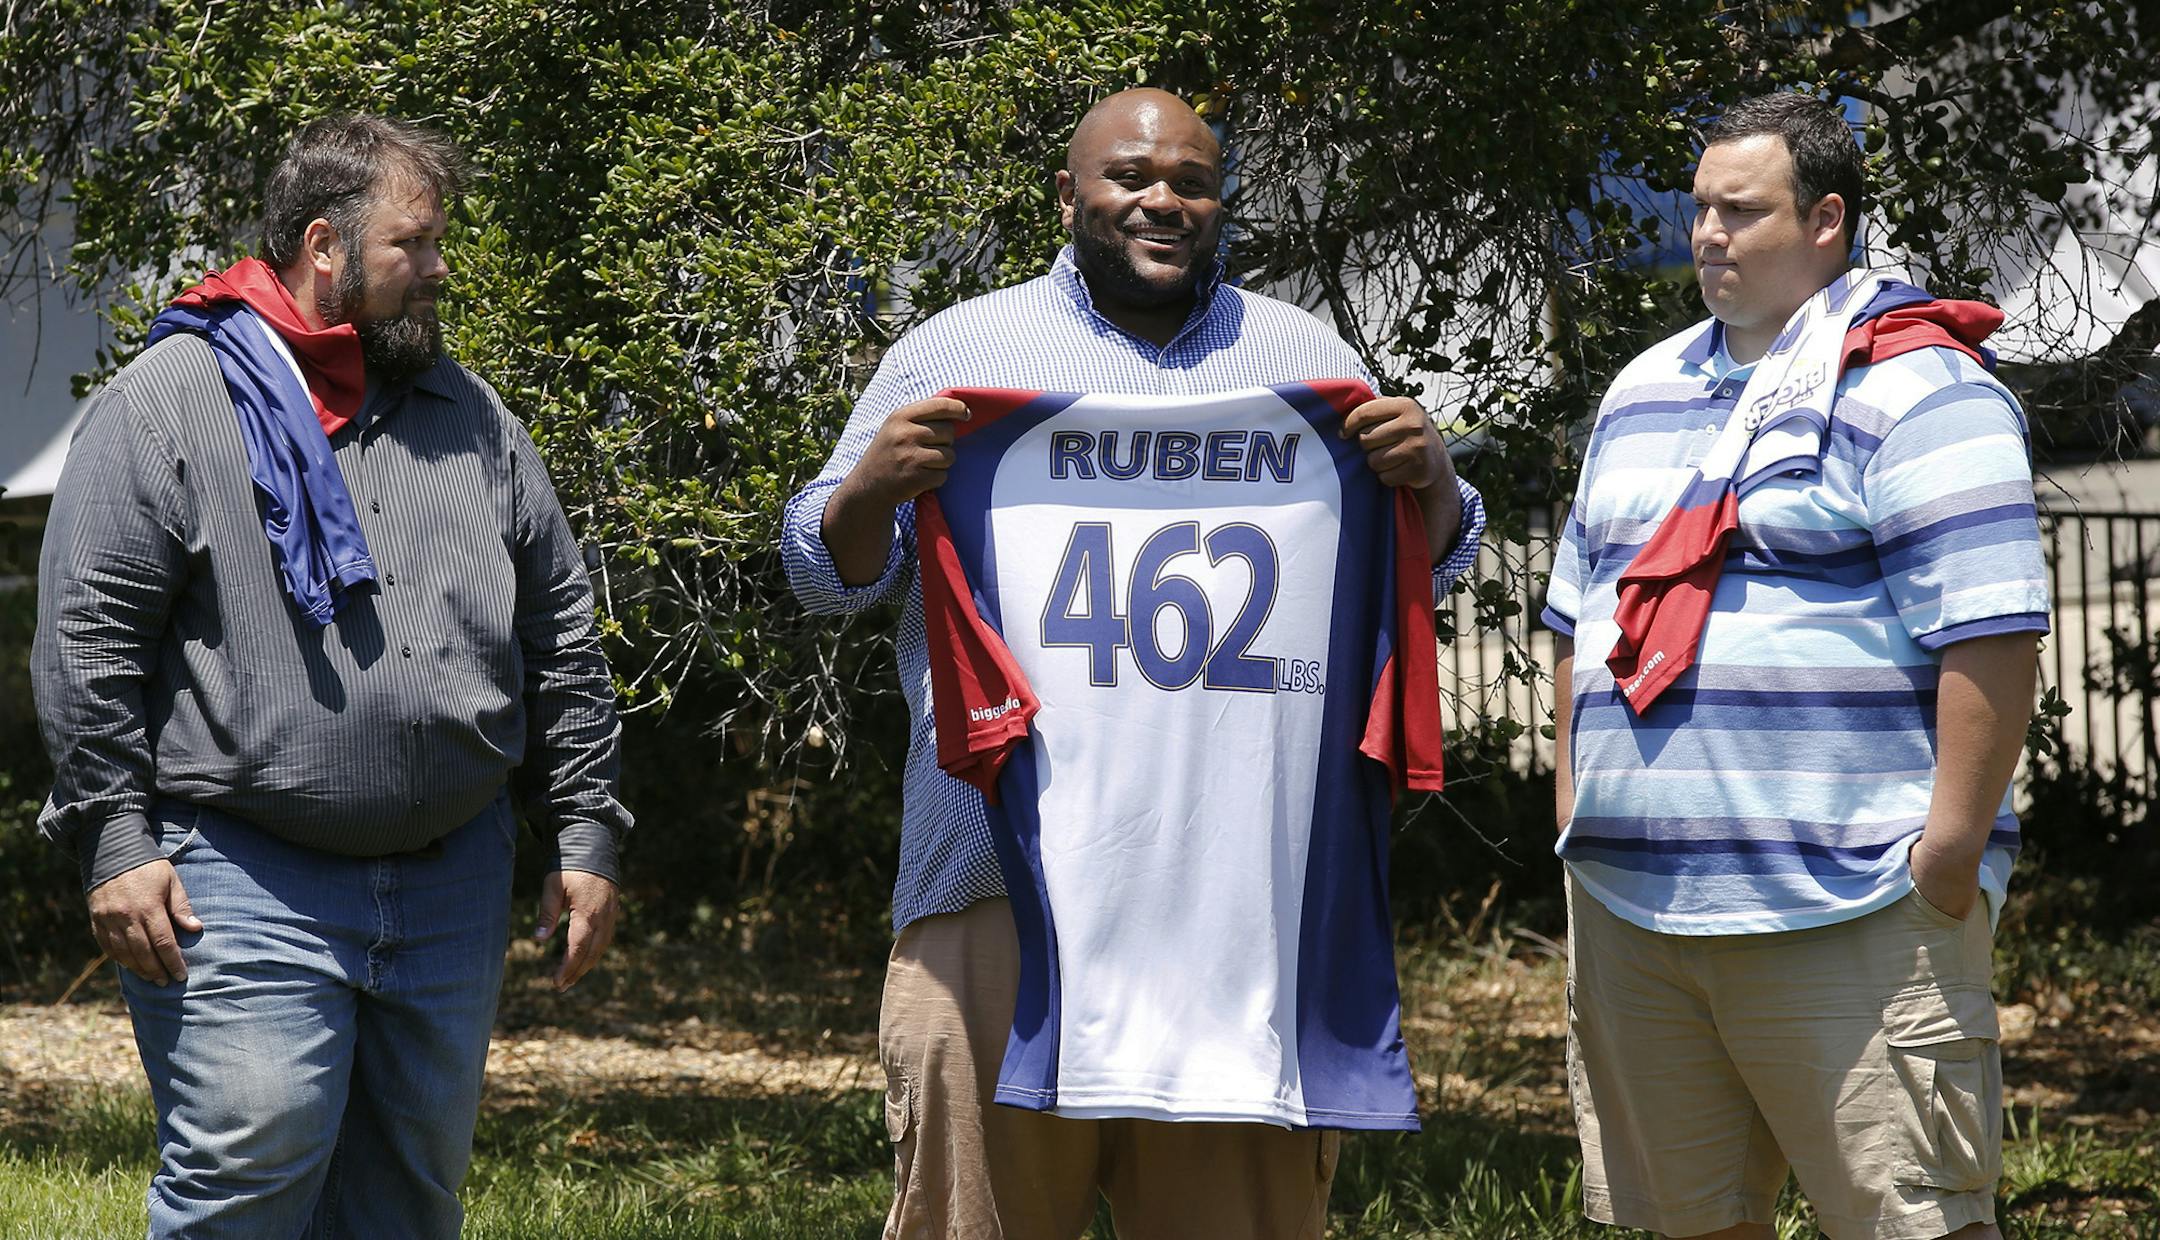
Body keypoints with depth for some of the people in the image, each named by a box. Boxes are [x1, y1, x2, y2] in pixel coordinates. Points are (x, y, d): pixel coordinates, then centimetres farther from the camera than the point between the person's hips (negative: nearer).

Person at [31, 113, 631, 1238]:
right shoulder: (169, 399, -2)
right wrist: (117, 841, -12)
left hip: (453, 882, 6)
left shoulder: (471, 417, 15)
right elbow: (86, 636, -6)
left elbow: (561, 638, 18)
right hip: (242, 884, -6)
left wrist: (587, 835, 12)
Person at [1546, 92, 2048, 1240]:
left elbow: (1989, 636, -13)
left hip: (1845, 913, -7)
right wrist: (1576, 802, 18)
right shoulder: (1644, 389, 19)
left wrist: (1949, 855, -17)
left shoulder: (1913, 390, -5)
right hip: (1629, 907, 7)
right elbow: (1580, 614, 26)